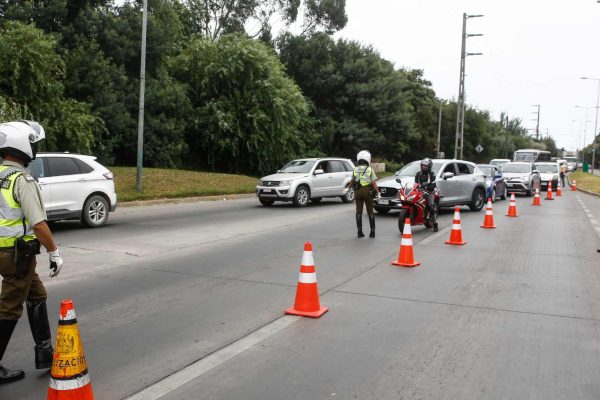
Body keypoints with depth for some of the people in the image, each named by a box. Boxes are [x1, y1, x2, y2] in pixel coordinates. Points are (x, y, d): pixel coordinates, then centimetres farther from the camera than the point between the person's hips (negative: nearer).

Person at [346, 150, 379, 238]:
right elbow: (373, 183, -8)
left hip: (358, 191, 2)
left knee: (359, 212, 7)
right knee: (370, 212, 6)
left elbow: (352, 181, 12)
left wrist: (348, 187, 30)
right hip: (367, 191, -2)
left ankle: (359, 231, 5)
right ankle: (372, 231, 6)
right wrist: (378, 192, 1)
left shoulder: (355, 169, 4)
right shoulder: (370, 169, -3)